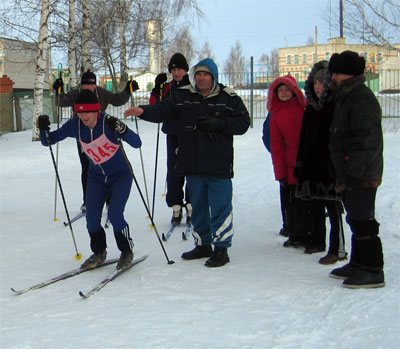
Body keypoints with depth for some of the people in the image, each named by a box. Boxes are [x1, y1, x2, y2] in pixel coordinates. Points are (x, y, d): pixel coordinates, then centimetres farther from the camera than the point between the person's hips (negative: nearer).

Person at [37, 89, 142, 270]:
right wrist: (43, 130, -23)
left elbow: (137, 143, -30)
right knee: (91, 218, -4)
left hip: (121, 174, -4)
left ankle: (127, 251, 8)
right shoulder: (75, 125, -11)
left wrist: (121, 129, -47)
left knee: (114, 215, -16)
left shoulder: (108, 122, -24)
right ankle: (99, 253, 20)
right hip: (96, 176, 5)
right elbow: (49, 140, -2)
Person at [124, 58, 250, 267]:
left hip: (219, 166, -4)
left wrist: (219, 124, -14)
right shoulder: (183, 96, 7)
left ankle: (221, 249, 9)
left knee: (220, 208, -2)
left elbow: (243, 123, -1)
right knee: (198, 208, 15)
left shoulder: (229, 98, 0)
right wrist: (143, 111, -19)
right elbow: (162, 111, 0)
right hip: (192, 165, 4)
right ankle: (203, 245, 28)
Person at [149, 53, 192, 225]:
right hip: (173, 135, 3)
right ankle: (176, 207, 10)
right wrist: (157, 89, -7)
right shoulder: (167, 88, 10)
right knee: (174, 172, 2)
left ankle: (191, 206, 8)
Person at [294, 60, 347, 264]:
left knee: (333, 209, -4)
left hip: (329, 168, -8)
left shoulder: (337, 106, -9)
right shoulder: (311, 107, 14)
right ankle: (317, 242, 31)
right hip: (312, 167, 8)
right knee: (315, 208, 17)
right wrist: (300, 165, 15)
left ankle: (337, 250, 1)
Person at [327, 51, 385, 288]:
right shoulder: (347, 97, 18)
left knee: (363, 222, -7)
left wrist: (354, 169, -25)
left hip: (362, 177, -11)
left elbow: (370, 139, -23)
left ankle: (373, 270, -1)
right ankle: (359, 264, 28)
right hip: (352, 176, 11)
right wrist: (344, 174, 21)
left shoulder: (362, 98, -16)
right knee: (357, 221, 17)